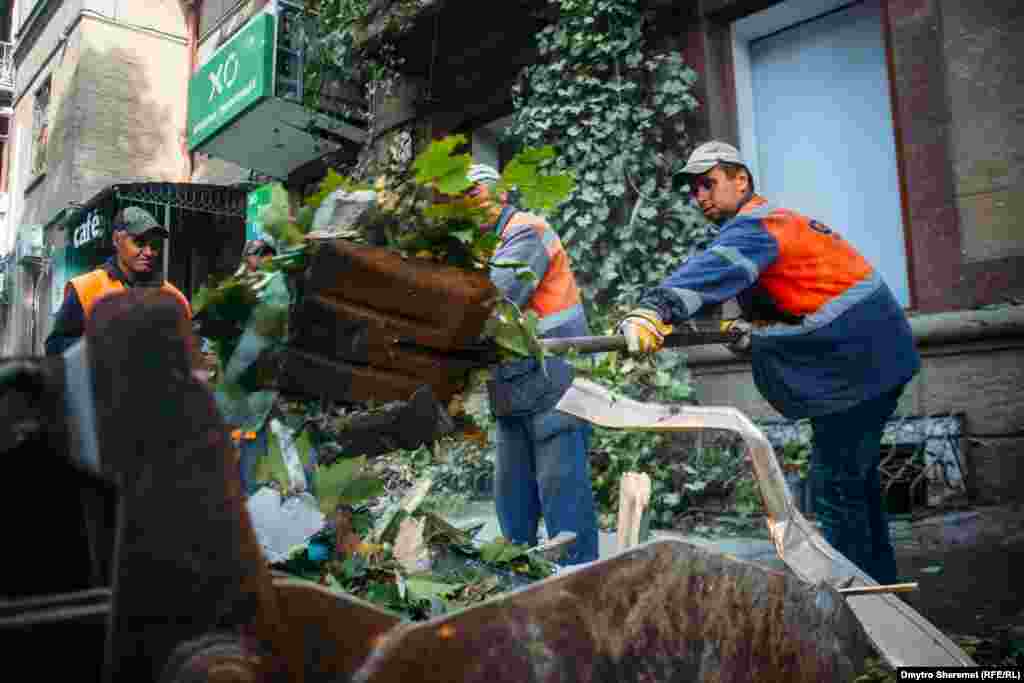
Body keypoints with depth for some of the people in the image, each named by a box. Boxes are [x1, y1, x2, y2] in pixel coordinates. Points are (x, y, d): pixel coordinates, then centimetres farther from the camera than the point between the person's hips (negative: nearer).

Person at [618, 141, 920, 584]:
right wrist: (754, 330, -3)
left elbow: (716, 269, -37)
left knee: (835, 484, -4)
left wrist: (655, 309, -51)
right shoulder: (775, 218, 16)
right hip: (878, 354, 10)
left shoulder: (754, 225, -15)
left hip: (859, 360, -10)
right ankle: (878, 582, 33)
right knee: (854, 474, 20)